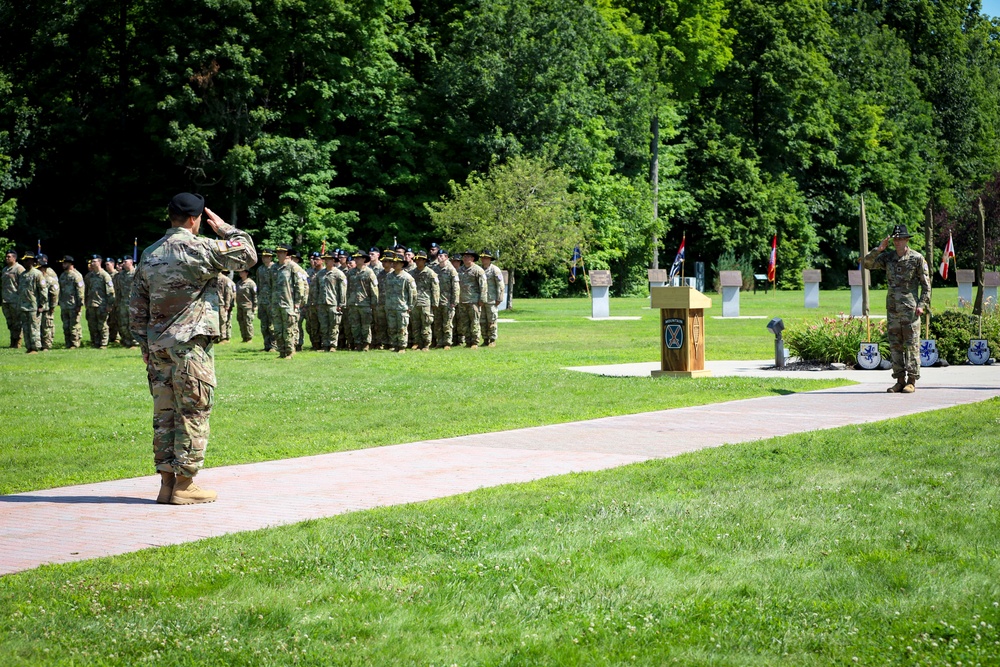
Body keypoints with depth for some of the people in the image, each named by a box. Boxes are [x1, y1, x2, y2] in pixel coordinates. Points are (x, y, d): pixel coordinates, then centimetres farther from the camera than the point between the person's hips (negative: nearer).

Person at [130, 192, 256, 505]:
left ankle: (167, 482, 12)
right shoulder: (200, 248, -10)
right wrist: (224, 227, 8)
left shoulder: (149, 254, 11)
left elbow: (136, 305, 14)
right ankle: (184, 485, -1)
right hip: (191, 344, -7)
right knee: (193, 414, -1)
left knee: (165, 414, 10)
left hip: (158, 346, 7)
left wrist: (144, 344, 19)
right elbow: (248, 254, -3)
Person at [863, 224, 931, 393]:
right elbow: (867, 263, 2)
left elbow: (926, 283, -1)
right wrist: (879, 249, -9)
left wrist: (922, 304, -10)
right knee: (895, 344, 6)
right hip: (892, 307, 5)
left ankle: (912, 381, 0)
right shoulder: (888, 257, 9)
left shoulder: (917, 258, -2)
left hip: (910, 307, -5)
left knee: (912, 344, -3)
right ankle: (900, 381, 12)